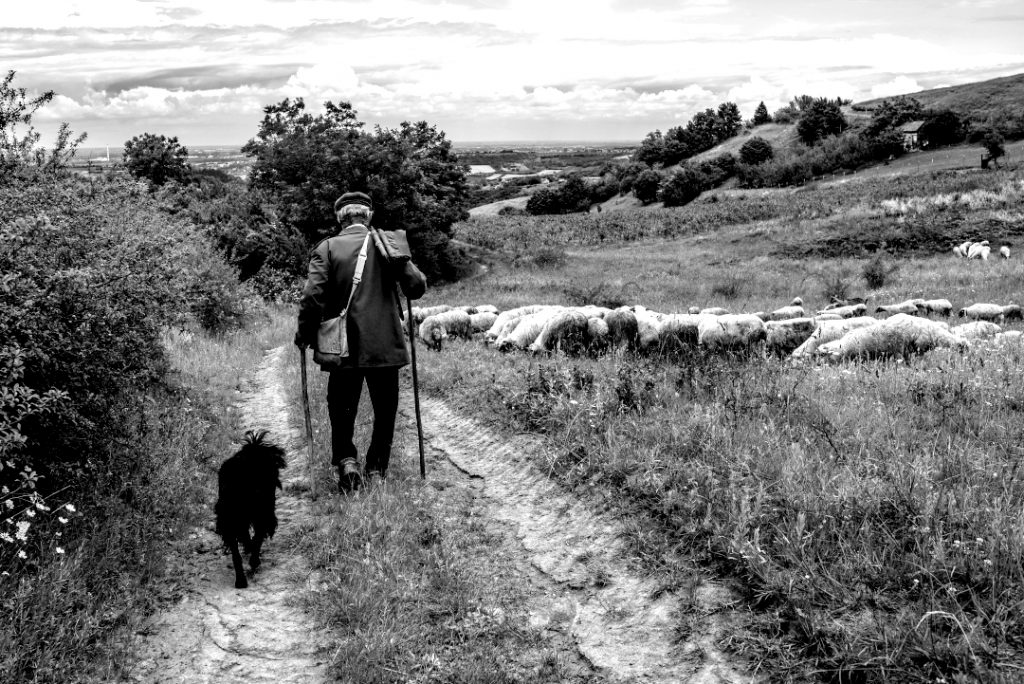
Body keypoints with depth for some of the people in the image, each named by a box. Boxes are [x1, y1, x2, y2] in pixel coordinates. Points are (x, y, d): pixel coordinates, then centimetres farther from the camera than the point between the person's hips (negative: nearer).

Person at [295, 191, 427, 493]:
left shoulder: (327, 248, -3)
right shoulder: (388, 243, -1)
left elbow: (313, 296, -12)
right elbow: (416, 286, -7)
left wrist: (305, 335, 1)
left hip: (344, 348, 0)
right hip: (385, 345, 0)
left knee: (341, 411, 12)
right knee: (384, 413, 13)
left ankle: (346, 460, -5)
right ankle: (376, 470, 13)